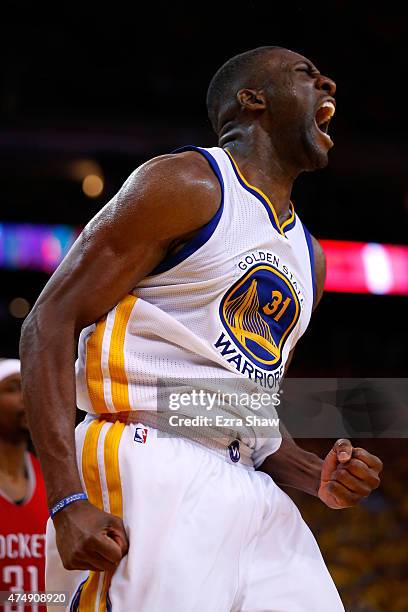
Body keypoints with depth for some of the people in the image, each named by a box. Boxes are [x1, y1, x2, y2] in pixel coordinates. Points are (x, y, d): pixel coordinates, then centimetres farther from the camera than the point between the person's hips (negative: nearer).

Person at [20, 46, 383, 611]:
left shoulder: (307, 255, 23)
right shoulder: (187, 185, -1)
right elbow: (50, 322, -9)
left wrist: (317, 478, 7)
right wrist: (68, 501, -20)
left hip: (256, 499, 8)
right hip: (149, 474, -8)